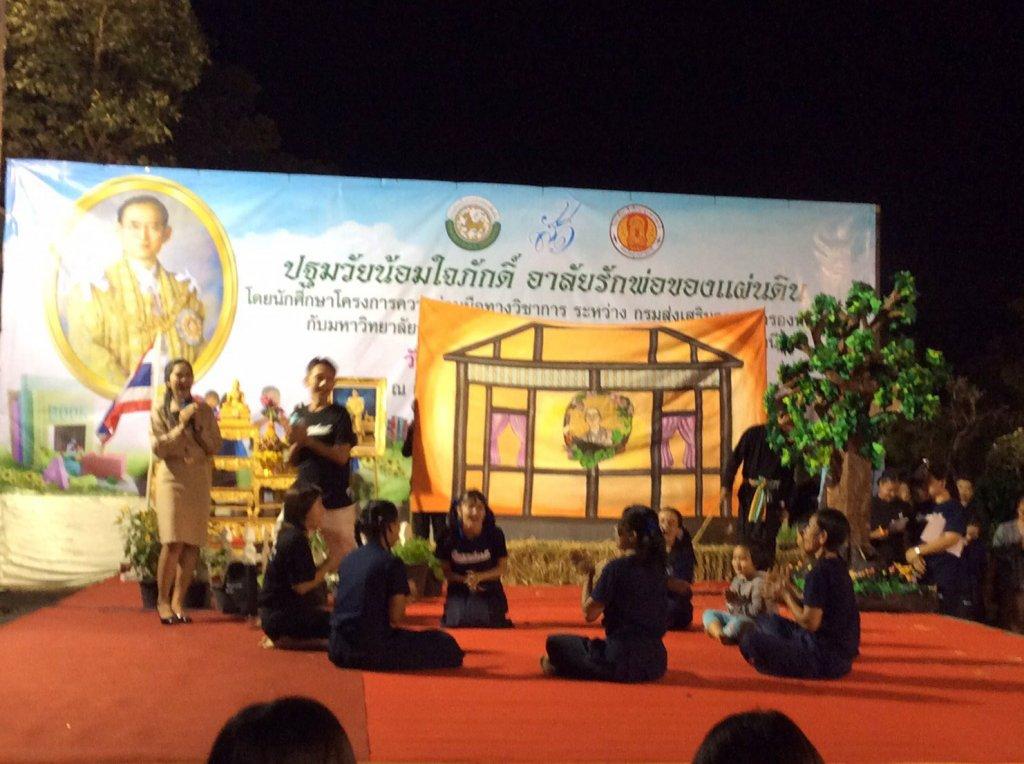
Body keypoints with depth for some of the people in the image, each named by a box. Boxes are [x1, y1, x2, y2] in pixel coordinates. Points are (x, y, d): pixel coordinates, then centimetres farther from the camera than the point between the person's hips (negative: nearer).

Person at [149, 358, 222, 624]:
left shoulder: (204, 411, 10)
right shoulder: (159, 412, 3)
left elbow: (215, 446, 5)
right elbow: (158, 448, -7)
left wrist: (198, 425, -7)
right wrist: (181, 425, -12)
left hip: (199, 481, 3)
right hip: (172, 480, -3)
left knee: (192, 545, -1)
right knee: (173, 543, -12)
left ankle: (178, 601, 9)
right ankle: (163, 601, 1)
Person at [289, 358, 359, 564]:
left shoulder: (339, 415, -2)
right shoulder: (299, 414, 10)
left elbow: (342, 456, -12)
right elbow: (292, 461, 12)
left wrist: (308, 440, -16)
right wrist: (297, 442, -8)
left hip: (335, 502, -4)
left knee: (343, 556, -1)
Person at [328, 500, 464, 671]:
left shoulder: (348, 560, 10)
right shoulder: (392, 563, -10)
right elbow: (395, 618, -11)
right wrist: (407, 596, 9)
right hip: (372, 650, -7)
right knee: (445, 645, 3)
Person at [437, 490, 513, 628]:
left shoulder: (495, 534, -12)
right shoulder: (449, 537, -11)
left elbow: (502, 567, -5)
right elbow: (445, 570, -3)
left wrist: (480, 577, -22)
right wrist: (464, 579, -22)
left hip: (489, 591, 0)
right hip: (459, 591, 0)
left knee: (489, 622, -22)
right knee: (456, 621, -21)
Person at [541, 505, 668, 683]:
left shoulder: (616, 568, -15)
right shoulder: (657, 566, 5)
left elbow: (589, 613, -10)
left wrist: (587, 577, 4)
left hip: (623, 663, -7)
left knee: (555, 643, 7)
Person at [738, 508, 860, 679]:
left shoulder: (819, 573, -20)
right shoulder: (837, 567, 11)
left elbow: (810, 622, -21)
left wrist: (786, 596, -7)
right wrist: (789, 591, 6)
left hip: (826, 658, -10)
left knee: (749, 640, -14)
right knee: (767, 621, 23)